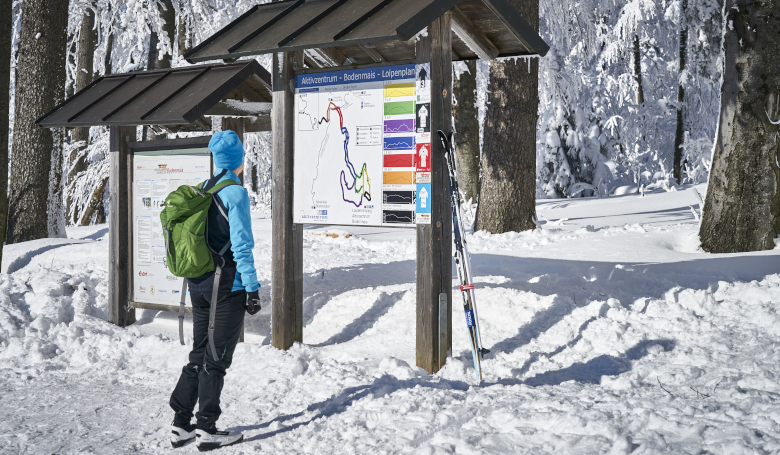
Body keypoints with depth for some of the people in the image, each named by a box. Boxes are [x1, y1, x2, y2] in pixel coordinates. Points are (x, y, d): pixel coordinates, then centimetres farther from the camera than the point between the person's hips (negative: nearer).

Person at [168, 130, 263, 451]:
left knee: (199, 355, 15)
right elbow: (241, 245, -17)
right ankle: (207, 430, 9)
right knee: (217, 359, 2)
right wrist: (252, 288, -14)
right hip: (227, 287, -7)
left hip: (198, 284, 7)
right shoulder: (236, 193, -13)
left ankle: (180, 425, 19)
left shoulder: (202, 190, 9)